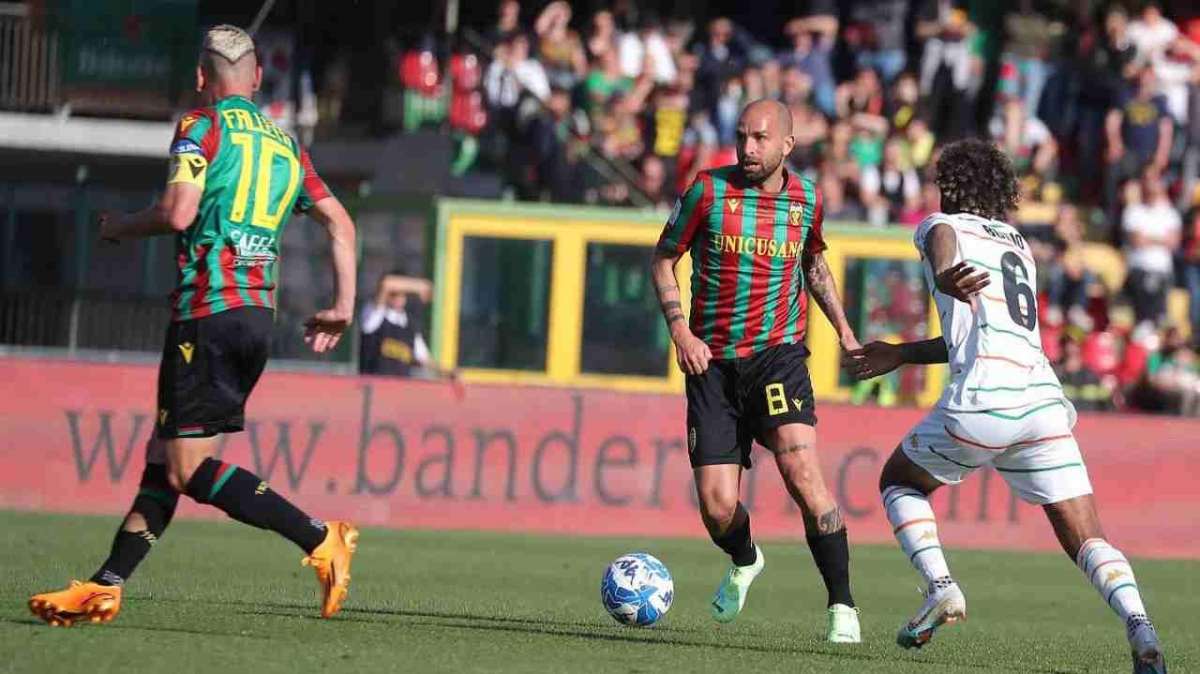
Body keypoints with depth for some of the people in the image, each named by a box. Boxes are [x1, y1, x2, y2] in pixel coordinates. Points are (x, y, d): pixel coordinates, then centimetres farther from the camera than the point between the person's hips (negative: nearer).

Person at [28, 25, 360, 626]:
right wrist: (343, 305, 22)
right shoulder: (285, 144, 18)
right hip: (260, 314, 8)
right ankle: (105, 587, 12)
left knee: (190, 469, -9)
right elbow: (341, 223, 16)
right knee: (164, 455, 12)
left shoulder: (201, 127, -2)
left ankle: (320, 538, -17)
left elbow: (178, 213, -15)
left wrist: (120, 227, 4)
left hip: (208, 310, -8)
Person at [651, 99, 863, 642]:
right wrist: (679, 329, -8)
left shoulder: (806, 199, 4)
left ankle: (841, 607, -17)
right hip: (712, 365, 0)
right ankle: (744, 563, 34)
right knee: (716, 506, -5)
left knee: (800, 468, -24)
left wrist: (844, 330, 14)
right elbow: (663, 259, 6)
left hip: (777, 354, 0)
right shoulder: (709, 190, -4)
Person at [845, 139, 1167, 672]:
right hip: (1045, 401, 5)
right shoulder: (1018, 245, 30)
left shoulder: (941, 226, 12)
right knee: (1086, 540, 2)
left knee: (898, 482, 22)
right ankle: (1138, 624, -25)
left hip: (982, 401, -5)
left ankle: (939, 587, 0)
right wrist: (900, 355, 49)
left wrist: (945, 279, -40)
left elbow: (942, 242, -16)